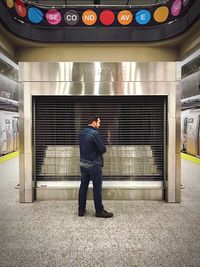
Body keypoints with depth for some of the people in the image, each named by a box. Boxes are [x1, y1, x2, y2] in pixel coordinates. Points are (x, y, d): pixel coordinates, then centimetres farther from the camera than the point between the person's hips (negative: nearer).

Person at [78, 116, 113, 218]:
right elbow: (103, 149, -18)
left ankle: (81, 210, 21)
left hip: (83, 163, 7)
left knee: (83, 186, 12)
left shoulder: (81, 133, 7)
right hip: (94, 164, -7)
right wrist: (101, 148, 4)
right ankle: (99, 211, 13)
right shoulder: (95, 133, -17)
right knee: (97, 188, 2)